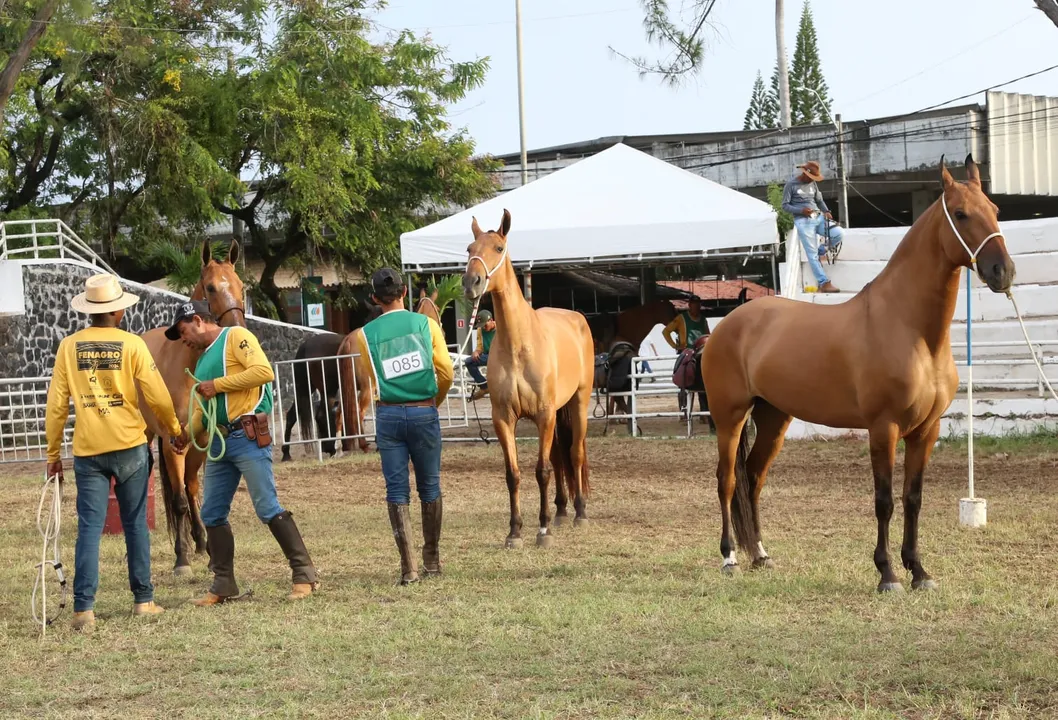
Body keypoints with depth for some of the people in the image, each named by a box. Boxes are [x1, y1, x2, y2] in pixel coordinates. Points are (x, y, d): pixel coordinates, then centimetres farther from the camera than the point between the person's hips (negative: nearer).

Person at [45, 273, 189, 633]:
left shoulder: (69, 346, 1)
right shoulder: (131, 344, -5)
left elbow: (57, 404, 1)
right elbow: (157, 395, -4)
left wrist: (53, 452, 9)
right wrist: (175, 430, 13)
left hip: (88, 450, 1)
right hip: (130, 445, -1)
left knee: (89, 527, 0)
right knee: (135, 524, 11)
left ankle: (84, 608, -8)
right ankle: (143, 600, 16)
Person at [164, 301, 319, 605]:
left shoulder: (236, 337, -4)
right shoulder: (203, 360, 21)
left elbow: (264, 371, -18)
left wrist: (218, 385, -14)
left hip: (248, 437, -9)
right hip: (219, 442, 9)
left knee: (268, 508, -12)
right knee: (212, 514, 7)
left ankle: (304, 575, -6)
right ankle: (223, 585, 14)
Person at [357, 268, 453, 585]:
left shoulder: (367, 334, 0)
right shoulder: (426, 324, -1)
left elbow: (375, 378, 8)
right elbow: (446, 372, -2)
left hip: (389, 414, 0)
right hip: (424, 413, 0)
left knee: (397, 491, 2)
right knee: (430, 488, 13)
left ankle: (408, 566, -5)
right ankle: (432, 560, 22)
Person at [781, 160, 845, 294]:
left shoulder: (812, 183, 14)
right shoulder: (791, 184, -3)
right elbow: (785, 206, -3)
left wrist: (826, 211, 0)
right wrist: (801, 210, -19)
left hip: (817, 218, 6)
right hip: (803, 221, -6)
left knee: (839, 233, -13)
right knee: (812, 254, -11)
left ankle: (820, 251, 10)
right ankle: (824, 283, -12)